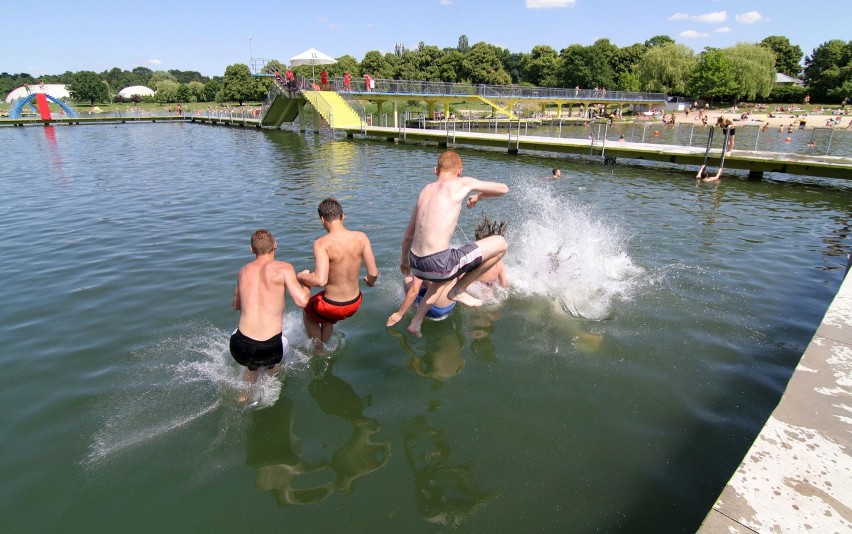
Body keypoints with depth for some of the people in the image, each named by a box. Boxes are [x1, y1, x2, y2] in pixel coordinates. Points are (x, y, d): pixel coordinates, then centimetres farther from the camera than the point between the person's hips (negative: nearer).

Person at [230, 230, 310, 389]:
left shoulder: (244, 271, 8)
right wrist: (307, 286, 6)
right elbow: (302, 301, -16)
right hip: (269, 348, -3)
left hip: (240, 347, 3)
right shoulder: (283, 268, -7)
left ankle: (246, 394, 52)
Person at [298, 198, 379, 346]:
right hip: (355, 303, 4)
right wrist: (370, 281, 13)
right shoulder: (361, 237, -12)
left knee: (307, 312, 33)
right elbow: (373, 273, -11)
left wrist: (301, 276, -12)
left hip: (333, 306, -4)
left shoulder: (321, 243, -23)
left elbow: (320, 280, -33)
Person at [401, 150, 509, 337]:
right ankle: (458, 290, 11)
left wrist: (404, 259, 43)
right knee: (501, 243, 3)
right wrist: (479, 196, 30)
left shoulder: (426, 190, 18)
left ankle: (416, 322, 39)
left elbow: (408, 235, 26)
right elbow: (504, 188, 12)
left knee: (445, 276, 42)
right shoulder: (462, 183, 1)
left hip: (416, 263, 8)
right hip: (438, 264, -8)